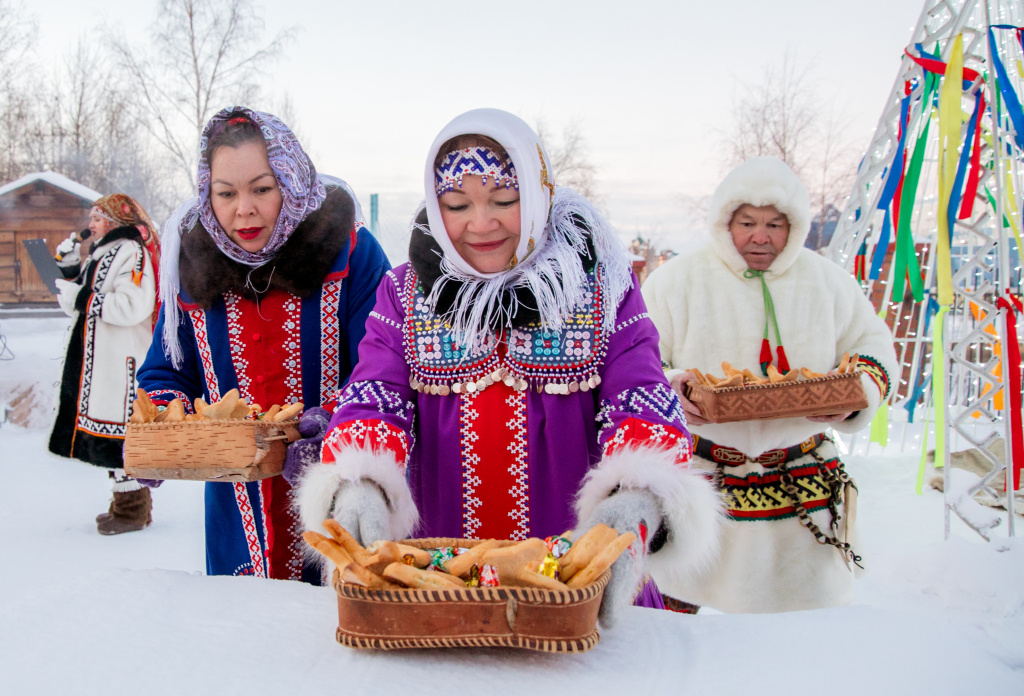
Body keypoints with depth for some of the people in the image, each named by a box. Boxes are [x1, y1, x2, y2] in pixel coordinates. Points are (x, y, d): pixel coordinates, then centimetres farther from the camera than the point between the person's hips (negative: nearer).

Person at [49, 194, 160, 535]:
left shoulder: (131, 251, -10)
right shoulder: (99, 256, 20)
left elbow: (133, 305, -25)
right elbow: (80, 307, 22)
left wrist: (83, 298, -18)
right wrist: (69, 270, 11)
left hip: (121, 361, -10)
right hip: (99, 360, 10)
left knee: (118, 429, -8)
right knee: (105, 430, 13)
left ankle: (132, 509, 1)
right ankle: (128, 500, 23)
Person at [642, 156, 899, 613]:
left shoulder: (828, 281, 7)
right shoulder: (676, 281, -1)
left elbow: (873, 344, 13)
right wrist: (667, 389, -24)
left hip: (802, 485, 2)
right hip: (698, 478, -2)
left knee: (814, 629, 10)